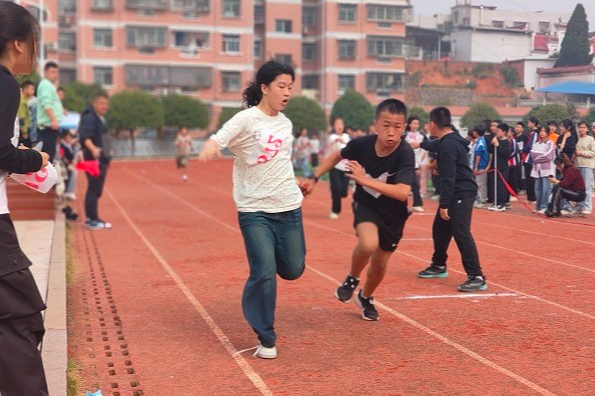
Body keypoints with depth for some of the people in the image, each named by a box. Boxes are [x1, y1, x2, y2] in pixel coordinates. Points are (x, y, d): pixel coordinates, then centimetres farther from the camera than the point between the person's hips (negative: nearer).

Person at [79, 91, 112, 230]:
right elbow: (85, 137, -26)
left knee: (96, 190, 14)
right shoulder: (89, 117, -13)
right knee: (94, 189, -10)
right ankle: (92, 220, -8)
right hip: (94, 158, -10)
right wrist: (93, 149, -41)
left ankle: (91, 218, 21)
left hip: (101, 159, 10)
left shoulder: (100, 118, 19)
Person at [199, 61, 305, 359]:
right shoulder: (246, 119, -9)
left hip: (289, 207, 6)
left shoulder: (286, 124, 10)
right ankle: (265, 339, 6)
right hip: (254, 210, -5)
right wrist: (209, 149, -46)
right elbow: (218, 139, -25)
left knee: (292, 270, 9)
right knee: (264, 274, -11)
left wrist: (297, 185, 20)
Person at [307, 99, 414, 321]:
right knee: (368, 244, -30)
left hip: (393, 214, 0)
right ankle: (352, 279, 2)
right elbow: (337, 156, 1)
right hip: (366, 204, 0)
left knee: (380, 264, 14)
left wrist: (365, 180, -47)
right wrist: (314, 178, 0)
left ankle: (366, 298, 46)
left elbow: (403, 193, -43)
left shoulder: (405, 154, -30)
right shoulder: (362, 144, -22)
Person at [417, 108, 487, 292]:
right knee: (440, 229, 20)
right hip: (456, 193, 11)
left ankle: (477, 277, -21)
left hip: (462, 193, -11)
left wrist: (444, 204, -22)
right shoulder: (447, 141, 11)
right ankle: (439, 266, 37)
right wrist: (421, 144, 52)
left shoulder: (448, 145, -20)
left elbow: (448, 178, -23)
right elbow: (435, 145, 37)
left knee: (460, 232, -18)